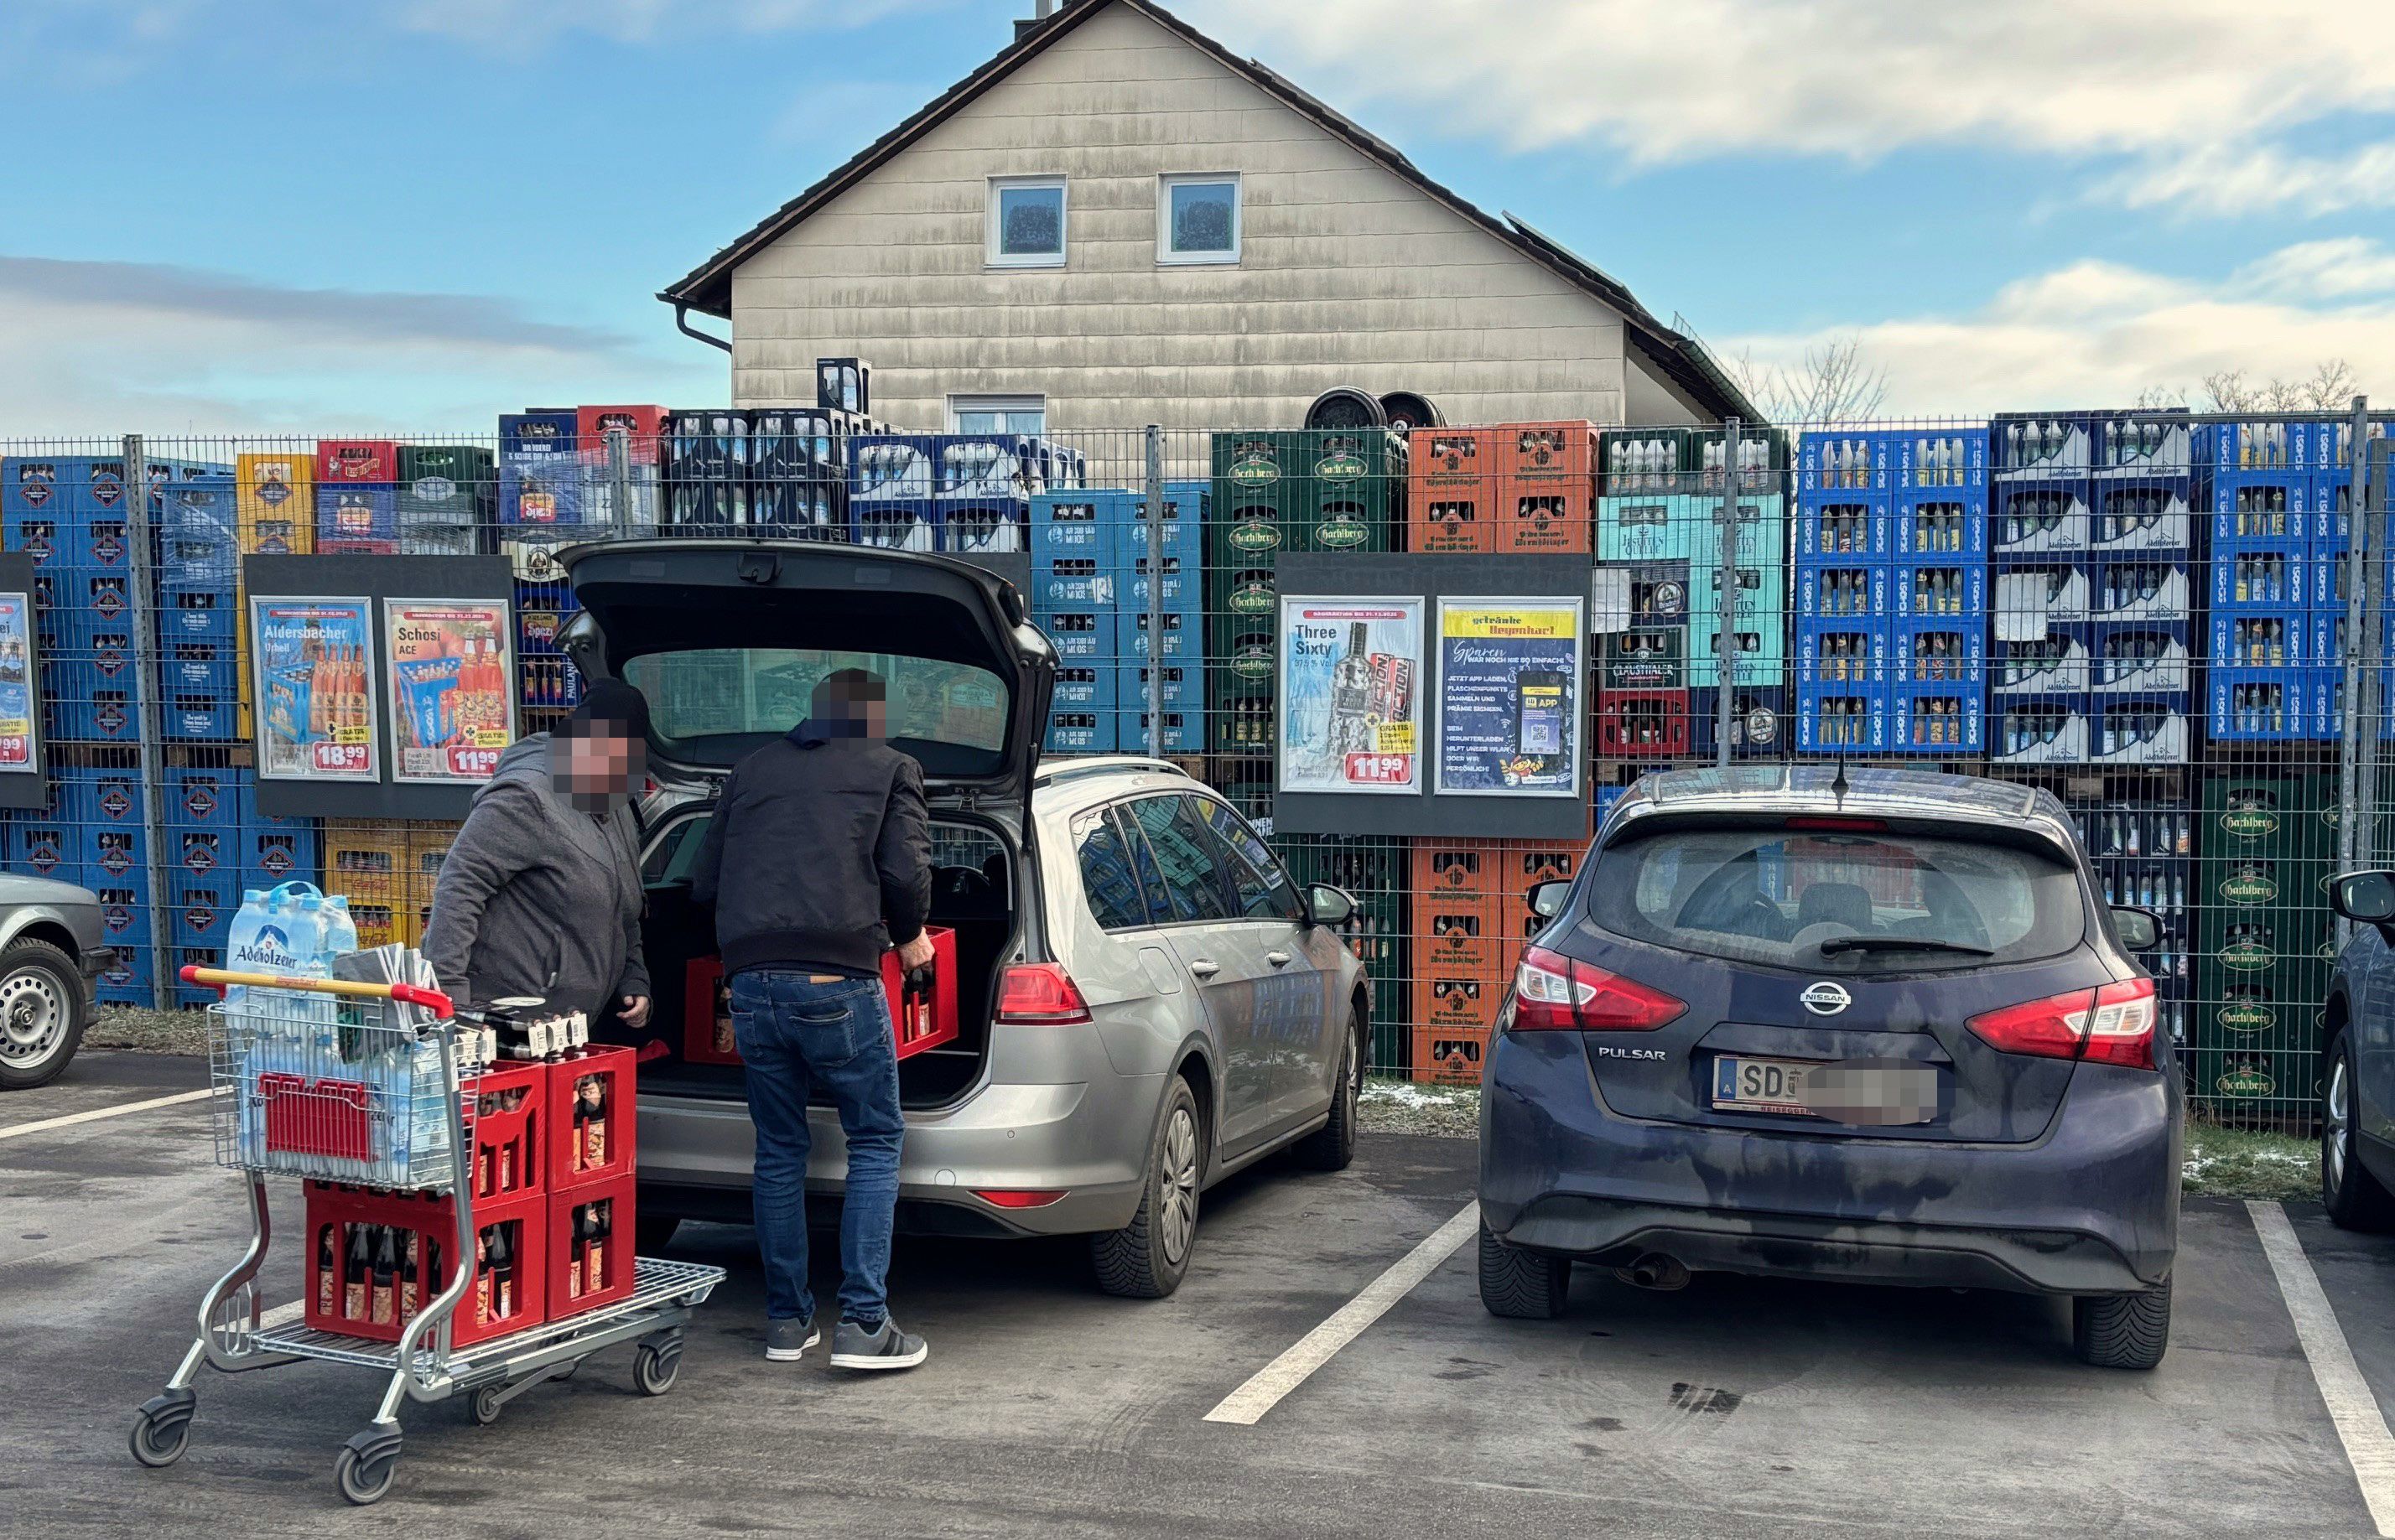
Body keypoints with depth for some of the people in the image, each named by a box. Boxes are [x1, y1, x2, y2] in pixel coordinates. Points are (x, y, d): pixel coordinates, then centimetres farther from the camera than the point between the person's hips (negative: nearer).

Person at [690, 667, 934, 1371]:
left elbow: (704, 881, 19)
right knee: (876, 1142, 7)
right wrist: (908, 938, 16)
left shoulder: (753, 769, 20)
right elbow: (905, 872, -2)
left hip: (751, 982, 4)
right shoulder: (890, 769, 9)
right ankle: (863, 1325, 0)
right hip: (837, 981, -4)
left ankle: (787, 1320, 19)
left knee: (778, 1150, 15)